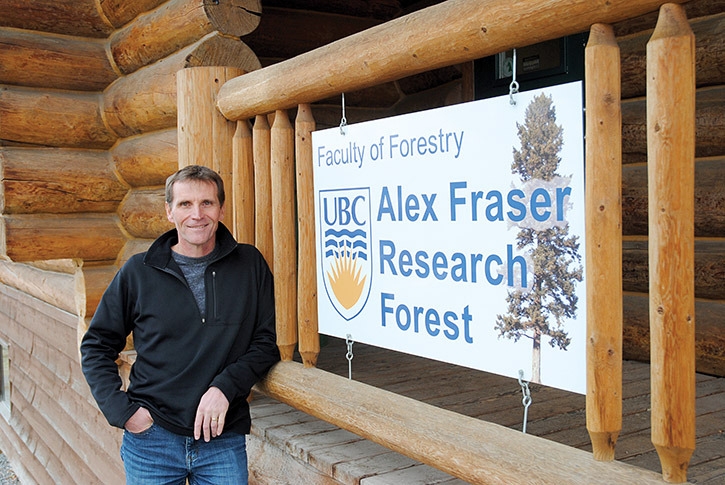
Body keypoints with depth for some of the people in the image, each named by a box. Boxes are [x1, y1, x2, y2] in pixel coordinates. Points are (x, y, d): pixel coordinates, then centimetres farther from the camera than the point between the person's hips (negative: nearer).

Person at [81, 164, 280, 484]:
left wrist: (225, 387, -14)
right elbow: (96, 346, 6)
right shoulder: (138, 272, -1)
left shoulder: (250, 265, -1)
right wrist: (122, 410, -4)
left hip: (225, 441, 0)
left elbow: (265, 343, 1)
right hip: (151, 440, 0)